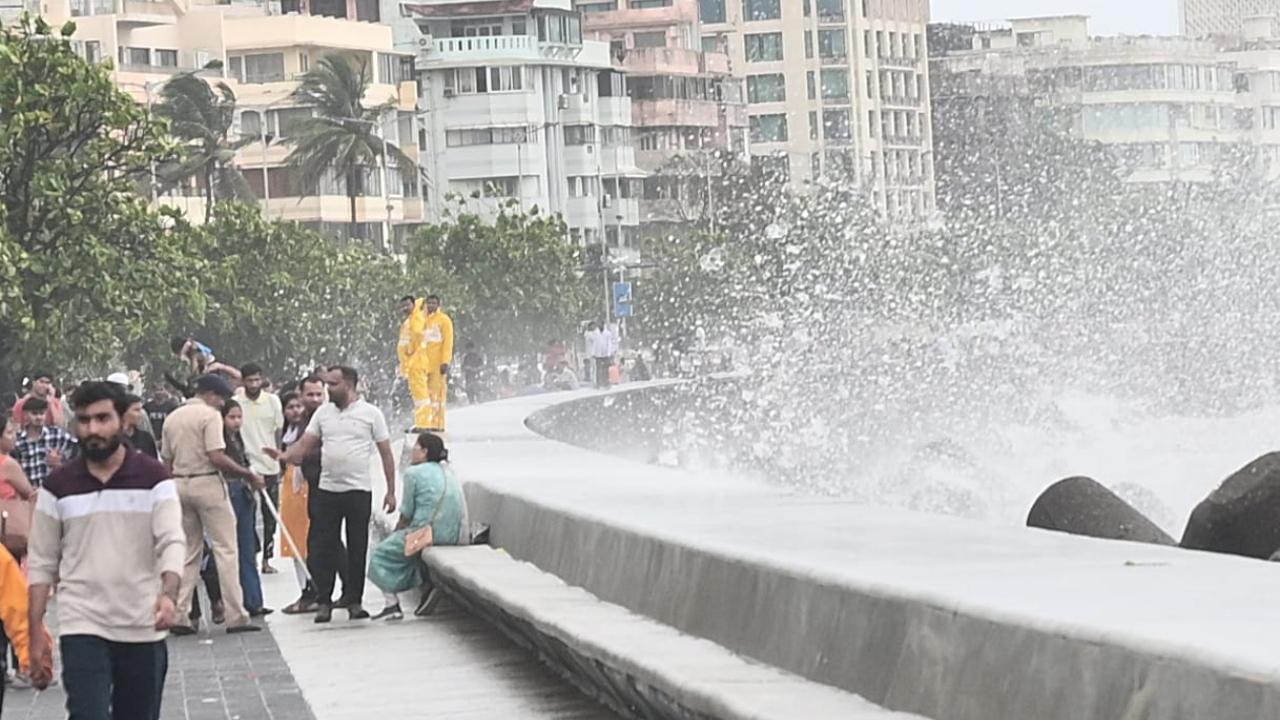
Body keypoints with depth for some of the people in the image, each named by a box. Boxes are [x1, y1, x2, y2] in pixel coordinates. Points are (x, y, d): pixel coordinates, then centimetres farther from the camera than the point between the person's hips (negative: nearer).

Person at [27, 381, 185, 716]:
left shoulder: (154, 478, -1)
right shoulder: (58, 486, 2)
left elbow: (172, 542, -10)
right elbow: (42, 564, 6)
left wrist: (168, 594, -30)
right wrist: (35, 632, 0)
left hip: (143, 629, 1)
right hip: (82, 628, -1)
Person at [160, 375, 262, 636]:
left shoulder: (172, 418, 13)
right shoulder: (210, 415, -8)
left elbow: (167, 461, 14)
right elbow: (217, 457, -18)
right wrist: (248, 475, -11)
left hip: (180, 484, 7)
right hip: (207, 483, -7)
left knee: (188, 551, 12)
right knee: (225, 549, -3)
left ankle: (178, 616, 6)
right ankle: (235, 617, -6)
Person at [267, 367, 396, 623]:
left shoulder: (371, 414, 0)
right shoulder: (323, 413, 9)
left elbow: (386, 454, 1)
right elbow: (305, 444, 5)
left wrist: (391, 491, -3)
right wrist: (285, 455, -16)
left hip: (359, 490, -3)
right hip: (326, 490, 3)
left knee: (357, 549, 3)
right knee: (322, 547, 0)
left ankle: (354, 600, 12)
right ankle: (323, 601, 6)